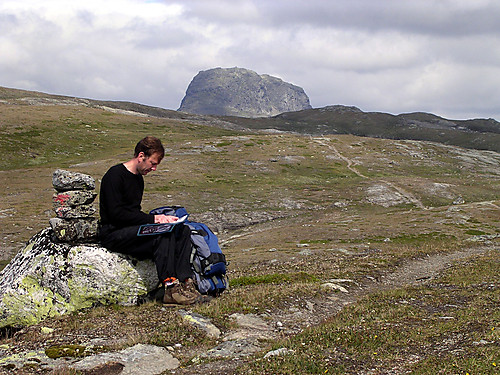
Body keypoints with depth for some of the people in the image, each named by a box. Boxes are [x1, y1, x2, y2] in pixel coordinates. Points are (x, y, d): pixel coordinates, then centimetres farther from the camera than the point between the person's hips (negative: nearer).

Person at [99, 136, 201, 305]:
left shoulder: (138, 178, 17)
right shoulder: (115, 175, -12)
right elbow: (116, 213, -19)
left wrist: (159, 218, 2)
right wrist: (152, 219, -19)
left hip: (132, 230, 9)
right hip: (113, 234, -9)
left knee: (183, 231, -7)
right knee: (163, 233, -30)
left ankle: (184, 282, -18)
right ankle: (170, 287, -30)